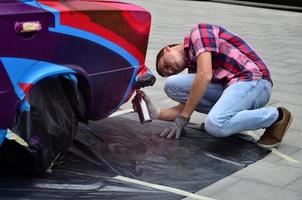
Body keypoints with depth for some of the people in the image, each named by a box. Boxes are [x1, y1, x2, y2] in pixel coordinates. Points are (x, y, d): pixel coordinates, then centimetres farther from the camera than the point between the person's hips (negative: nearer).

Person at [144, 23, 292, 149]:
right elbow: (186, 107, 14)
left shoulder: (198, 32, -2)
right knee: (173, 84, -1)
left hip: (253, 80, -8)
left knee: (215, 125, -32)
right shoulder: (193, 65, 21)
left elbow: (205, 76, -16)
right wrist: (156, 113, -2)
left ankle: (276, 116, -8)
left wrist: (182, 119, -13)